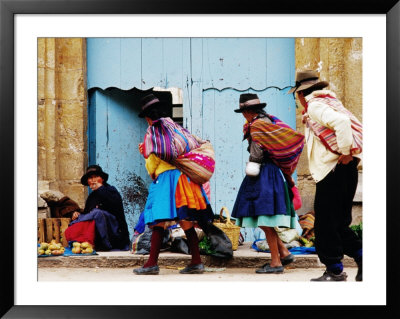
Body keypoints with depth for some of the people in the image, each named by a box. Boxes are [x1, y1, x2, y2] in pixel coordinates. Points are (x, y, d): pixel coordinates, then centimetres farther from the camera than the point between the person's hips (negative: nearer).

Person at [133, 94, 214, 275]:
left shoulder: (153, 130, -1)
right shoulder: (175, 126, 18)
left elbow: (152, 160, -5)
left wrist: (152, 174, 17)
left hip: (166, 178, -7)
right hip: (184, 177, 7)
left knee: (159, 221, -10)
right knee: (187, 222, 7)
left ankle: (152, 263, -13)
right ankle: (196, 262, 5)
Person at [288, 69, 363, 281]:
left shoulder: (315, 106, -9)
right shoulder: (330, 101, 20)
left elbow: (341, 121, -27)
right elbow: (355, 127, 20)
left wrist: (345, 152, -20)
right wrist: (350, 153, 15)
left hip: (333, 171, -9)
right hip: (346, 170, 9)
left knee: (325, 224, -1)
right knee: (339, 223, 15)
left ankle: (334, 271, 3)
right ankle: (361, 257, 8)